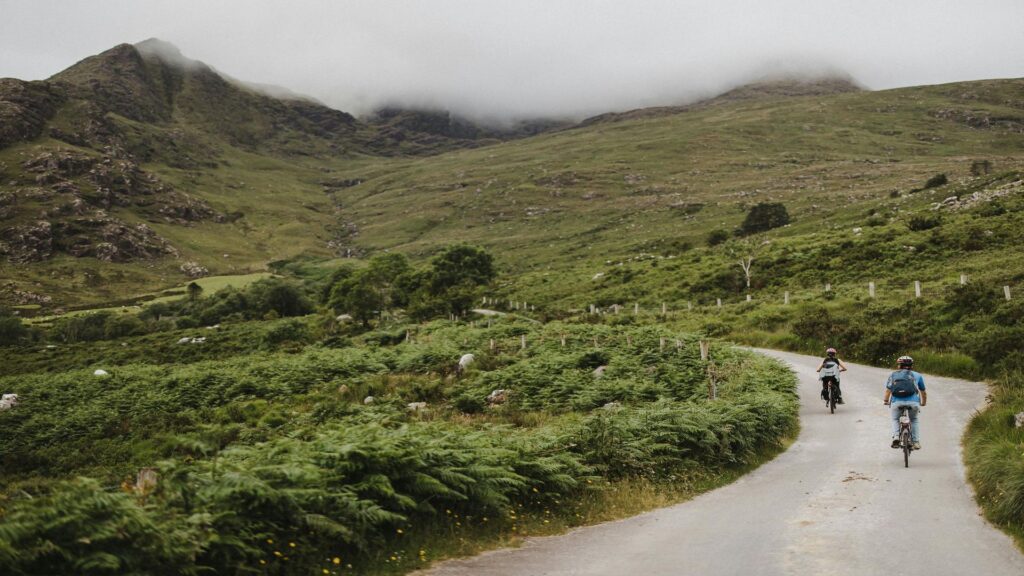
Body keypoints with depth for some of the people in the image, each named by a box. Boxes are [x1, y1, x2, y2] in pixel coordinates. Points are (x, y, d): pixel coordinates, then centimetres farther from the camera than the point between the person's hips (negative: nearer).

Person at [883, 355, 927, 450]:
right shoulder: (917, 376, 24)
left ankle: (896, 437, 4)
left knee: (895, 419, 27)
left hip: (896, 402, 0)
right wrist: (924, 403, 51)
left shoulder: (893, 375, 23)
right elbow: (923, 392, 33)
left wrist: (886, 401, 38)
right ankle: (916, 442, 20)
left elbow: (888, 390, 20)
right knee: (914, 420, 29)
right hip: (913, 402, 0)